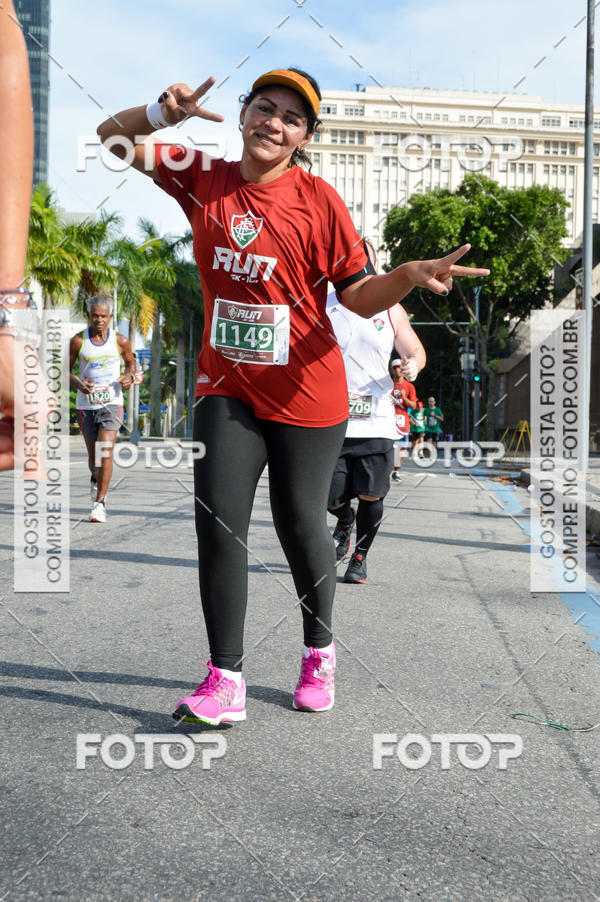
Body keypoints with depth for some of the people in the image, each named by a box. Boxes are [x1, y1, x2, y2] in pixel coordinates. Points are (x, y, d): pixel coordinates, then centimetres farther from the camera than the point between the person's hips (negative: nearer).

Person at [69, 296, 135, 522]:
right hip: (86, 404, 2)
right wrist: (77, 383, -14)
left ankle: (99, 503, -10)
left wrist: (128, 376, -6)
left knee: (105, 452, -15)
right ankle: (96, 479, 46)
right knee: (93, 454, 12)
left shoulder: (120, 341, -1)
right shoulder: (78, 341, -1)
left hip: (111, 403, -1)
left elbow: (130, 362, 16)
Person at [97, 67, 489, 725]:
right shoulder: (204, 180, 4)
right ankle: (225, 679, 5)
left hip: (305, 395, -3)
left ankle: (319, 653, 30)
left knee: (299, 523, 6)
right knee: (218, 520, -5)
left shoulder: (318, 199, -6)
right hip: (226, 388, 3)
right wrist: (165, 110, -10)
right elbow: (113, 137, 10)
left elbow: (359, 294, -4)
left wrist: (412, 274, -24)